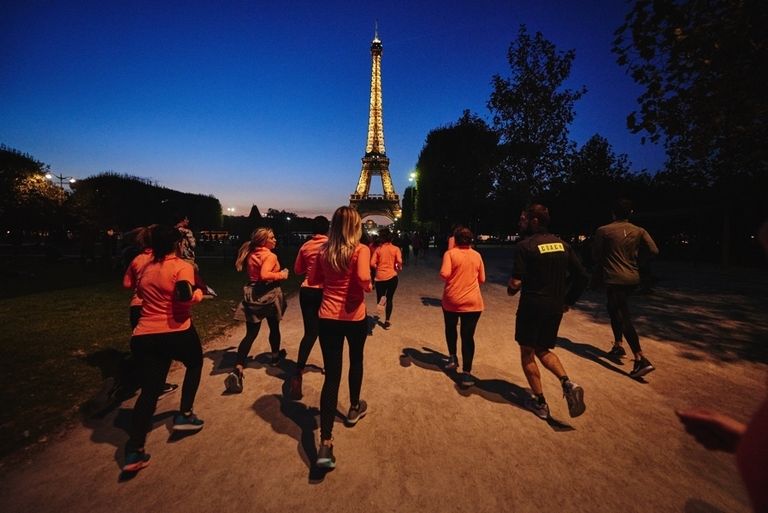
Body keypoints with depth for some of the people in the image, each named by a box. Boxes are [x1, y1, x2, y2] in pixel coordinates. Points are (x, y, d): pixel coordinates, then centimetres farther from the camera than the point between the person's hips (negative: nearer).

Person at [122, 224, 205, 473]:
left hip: (144, 337, 5)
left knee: (149, 390, 11)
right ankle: (184, 415, 26)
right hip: (177, 334, -5)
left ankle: (134, 451, 7)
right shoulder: (182, 267, -11)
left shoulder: (147, 268, 11)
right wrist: (198, 294, -3)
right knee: (194, 363, 25)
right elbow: (185, 299, -22)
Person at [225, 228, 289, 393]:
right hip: (268, 295, -6)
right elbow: (264, 275, -28)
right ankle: (275, 356, 37)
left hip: (252, 295, 6)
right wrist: (281, 275, -15)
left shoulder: (250, 255, 9)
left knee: (251, 334, 3)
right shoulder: (270, 256, -15)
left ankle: (238, 369, -9)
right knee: (274, 327, 18)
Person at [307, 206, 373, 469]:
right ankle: (354, 408, 45)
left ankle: (325, 443, 0)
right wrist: (369, 287, -7)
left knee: (331, 374, 4)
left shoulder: (324, 250, 2)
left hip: (328, 317, 3)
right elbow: (363, 278, -28)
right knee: (356, 361, 24)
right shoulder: (361, 250, -12)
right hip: (354, 317, -2)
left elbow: (313, 280, 11)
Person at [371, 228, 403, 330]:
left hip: (380, 277, 1)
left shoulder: (378, 249, 2)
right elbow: (399, 261, -17)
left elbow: (372, 263, -6)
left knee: (380, 296, 16)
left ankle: (381, 300, -21)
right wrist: (399, 268, 4)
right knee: (389, 299, 12)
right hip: (392, 276, 0)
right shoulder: (395, 248, -2)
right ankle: (387, 321, 15)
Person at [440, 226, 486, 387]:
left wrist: (453, 277, 3)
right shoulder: (477, 255, 5)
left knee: (450, 328, 25)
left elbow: (444, 274, -19)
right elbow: (482, 279, 10)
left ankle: (452, 357, 28)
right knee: (468, 336, 3)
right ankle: (466, 373, 0)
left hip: (452, 300, -1)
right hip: (473, 301, 1)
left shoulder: (450, 253, -6)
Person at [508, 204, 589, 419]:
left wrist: (511, 290, 2)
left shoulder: (525, 246, -14)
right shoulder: (562, 244, 6)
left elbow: (516, 283, -20)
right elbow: (582, 276, 7)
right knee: (543, 349, 24)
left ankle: (540, 403, 20)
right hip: (555, 308, 6)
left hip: (532, 306, -6)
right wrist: (568, 301, 15)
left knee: (527, 353, 13)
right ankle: (567, 382, 2)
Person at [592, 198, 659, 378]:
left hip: (614, 279, -6)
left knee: (624, 317, -6)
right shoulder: (639, 231, 4)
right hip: (632, 278, 6)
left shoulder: (603, 231, -8)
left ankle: (641, 359, -11)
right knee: (615, 310, 24)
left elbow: (595, 255, -4)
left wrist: (601, 270, 15)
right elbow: (654, 250, -2)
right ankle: (618, 345, 33)